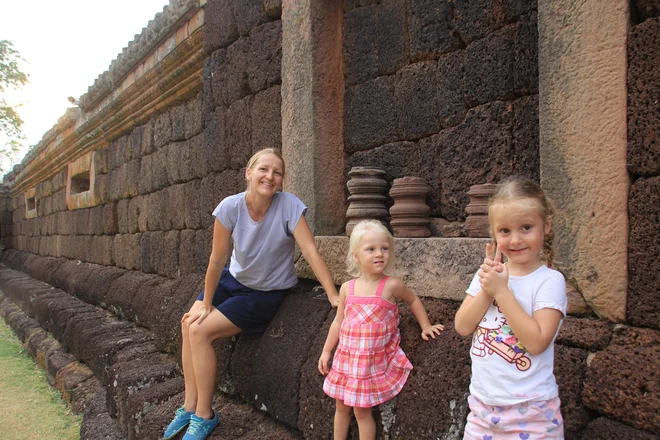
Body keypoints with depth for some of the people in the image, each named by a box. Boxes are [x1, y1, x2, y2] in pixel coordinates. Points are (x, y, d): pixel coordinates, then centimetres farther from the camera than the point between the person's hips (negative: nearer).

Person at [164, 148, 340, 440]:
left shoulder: (289, 206, -24)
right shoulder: (230, 207, -17)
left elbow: (310, 251, -26)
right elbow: (217, 259, -12)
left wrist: (335, 296, -31)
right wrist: (205, 303, -5)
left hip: (266, 293, -4)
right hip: (234, 279, 4)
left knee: (200, 331, -14)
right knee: (189, 324, -7)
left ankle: (204, 416, 5)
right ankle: (190, 406, 11)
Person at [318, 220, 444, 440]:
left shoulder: (391, 286, -12)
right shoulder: (347, 288, -3)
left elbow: (413, 301, 8)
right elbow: (338, 322, 7)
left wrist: (425, 326, 6)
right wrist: (326, 351, 10)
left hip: (372, 360, -4)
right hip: (347, 357, 4)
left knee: (362, 410, 4)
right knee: (341, 407, 17)